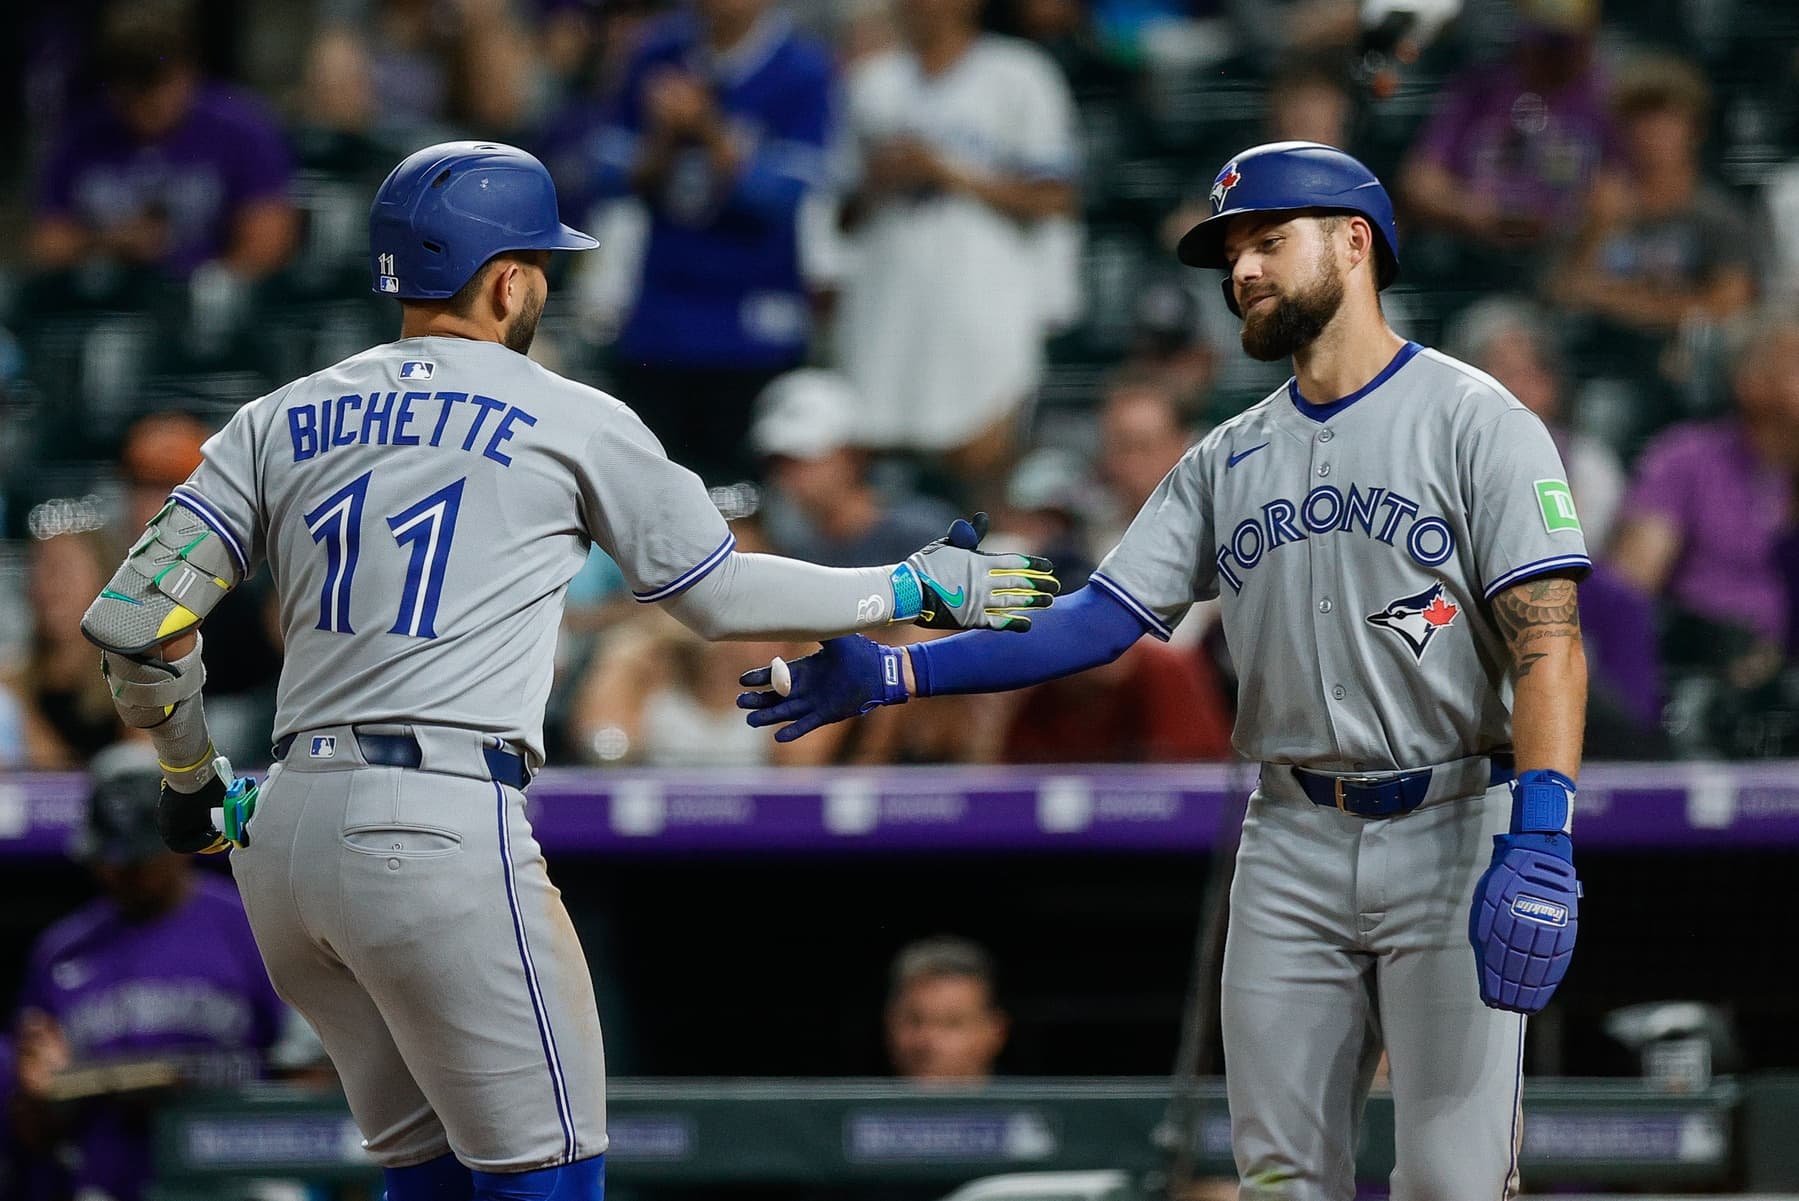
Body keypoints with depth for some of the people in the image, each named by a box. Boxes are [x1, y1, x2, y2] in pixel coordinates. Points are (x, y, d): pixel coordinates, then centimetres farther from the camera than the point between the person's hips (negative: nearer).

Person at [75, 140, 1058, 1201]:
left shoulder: (281, 422, 14)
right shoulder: (572, 422, 3)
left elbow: (135, 621, 8)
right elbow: (719, 594, 15)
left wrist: (192, 778, 24)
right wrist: (917, 589, 28)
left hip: (285, 839, 6)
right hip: (439, 833, -6)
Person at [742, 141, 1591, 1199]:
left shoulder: (1476, 423, -5)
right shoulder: (1229, 463, 14)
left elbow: (1549, 643, -14)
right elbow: (1098, 622, 9)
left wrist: (1539, 847, -26)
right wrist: (888, 674, -3)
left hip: (1452, 834, -6)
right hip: (1293, 844, 6)